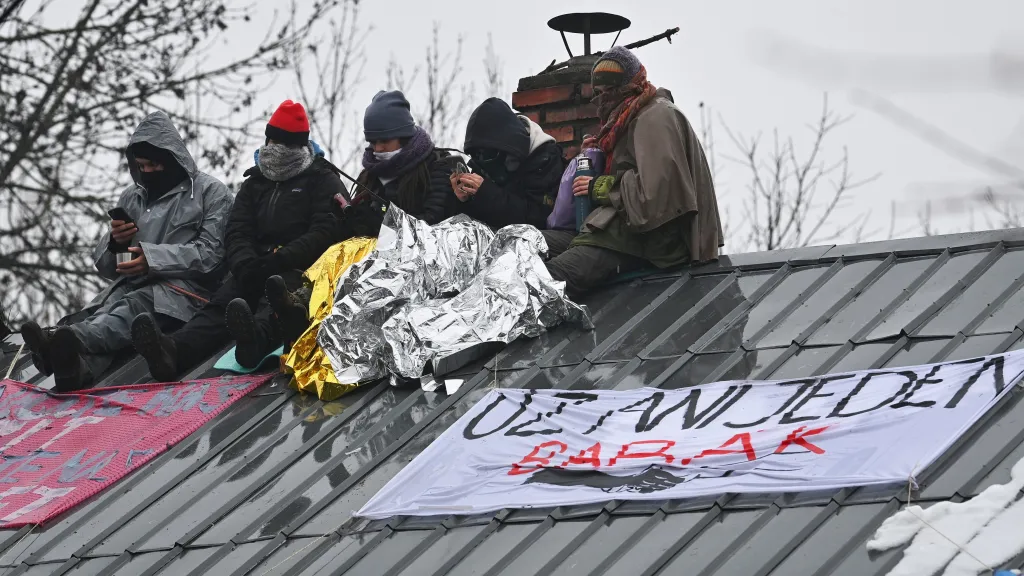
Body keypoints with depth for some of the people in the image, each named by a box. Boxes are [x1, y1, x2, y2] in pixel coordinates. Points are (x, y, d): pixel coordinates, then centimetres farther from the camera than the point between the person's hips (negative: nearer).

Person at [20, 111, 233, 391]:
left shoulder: (211, 192, 7)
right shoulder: (132, 198, 24)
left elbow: (212, 254, -6)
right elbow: (106, 267, 24)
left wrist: (154, 257, -18)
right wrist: (115, 242, -1)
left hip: (185, 287, -5)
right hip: (132, 285, 5)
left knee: (134, 306, -37)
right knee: (105, 313, -32)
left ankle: (67, 340, -67)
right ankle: (78, 367, -66)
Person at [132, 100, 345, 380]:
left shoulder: (324, 181, 9)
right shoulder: (255, 183, 25)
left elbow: (325, 231, -6)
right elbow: (237, 231, 13)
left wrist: (280, 260, -19)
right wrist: (245, 264, -11)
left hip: (299, 269, -5)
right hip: (255, 268, 5)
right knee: (221, 304, -26)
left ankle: (255, 340, -76)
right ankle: (174, 350, -57)